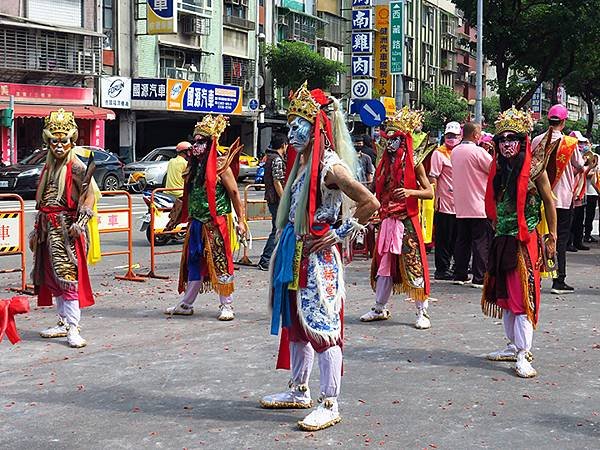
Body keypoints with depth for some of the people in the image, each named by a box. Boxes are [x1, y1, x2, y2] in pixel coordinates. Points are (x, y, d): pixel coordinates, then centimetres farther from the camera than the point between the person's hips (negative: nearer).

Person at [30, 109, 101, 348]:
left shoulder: (77, 167, -7)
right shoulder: (49, 167, 16)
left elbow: (91, 195, -16)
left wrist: (80, 223, -24)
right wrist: (36, 230, 20)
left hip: (66, 229, -8)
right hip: (48, 230, 8)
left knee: (67, 276, -12)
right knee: (53, 277, 10)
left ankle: (73, 328, -12)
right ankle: (64, 323, 19)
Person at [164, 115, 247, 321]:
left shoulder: (220, 164, -9)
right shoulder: (195, 164, 13)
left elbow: (234, 192, -10)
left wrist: (240, 220, -14)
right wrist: (177, 218, 22)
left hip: (216, 223, -7)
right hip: (196, 222, 7)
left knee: (220, 263, -3)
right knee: (194, 262, 12)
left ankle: (227, 306, 5)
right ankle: (186, 304, 20)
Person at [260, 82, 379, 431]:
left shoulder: (330, 165, -16)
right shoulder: (303, 162, 12)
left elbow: (370, 203, -21)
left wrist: (341, 233, -16)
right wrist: (285, 251, 15)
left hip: (318, 257, -10)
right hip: (295, 254, 10)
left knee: (322, 328, -5)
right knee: (295, 324, 17)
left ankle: (330, 405, 3)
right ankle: (299, 392, 31)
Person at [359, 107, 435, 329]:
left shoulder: (413, 163, -4)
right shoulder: (384, 163, 11)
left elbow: (430, 192, -6)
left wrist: (410, 192, -22)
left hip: (407, 221, -5)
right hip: (387, 220, 5)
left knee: (413, 264, -6)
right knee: (383, 263, 10)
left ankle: (422, 312, 2)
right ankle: (380, 308, 22)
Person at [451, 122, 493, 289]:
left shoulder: (455, 152, 9)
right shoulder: (478, 151, -14)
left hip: (461, 206, 7)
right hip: (479, 205, -7)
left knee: (462, 240, 13)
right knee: (481, 242, -3)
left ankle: (460, 275, 16)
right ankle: (479, 278, -4)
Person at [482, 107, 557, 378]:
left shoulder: (534, 168, -8)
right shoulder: (498, 168, 8)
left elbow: (549, 202, -3)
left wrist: (552, 237, -4)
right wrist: (497, 232, 15)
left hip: (526, 241, -7)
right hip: (502, 241, 7)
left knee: (523, 296, -8)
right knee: (504, 294, 11)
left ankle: (523, 355, -7)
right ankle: (513, 346, 22)